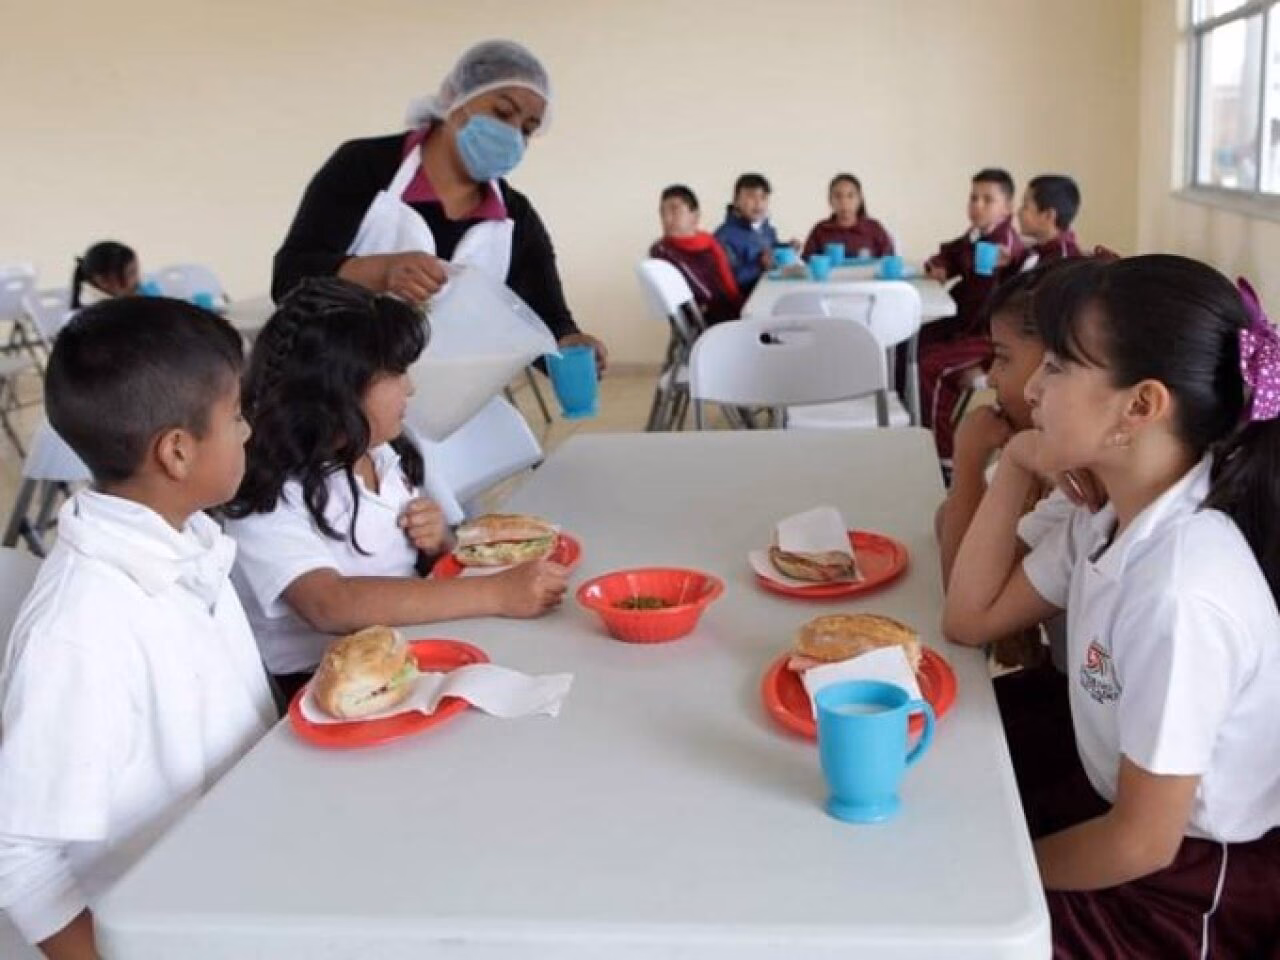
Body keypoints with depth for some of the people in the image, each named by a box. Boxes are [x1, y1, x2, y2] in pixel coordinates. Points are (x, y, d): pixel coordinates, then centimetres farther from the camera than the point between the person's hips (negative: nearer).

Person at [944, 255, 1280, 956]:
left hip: (1187, 885, -7)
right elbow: (971, 618, 5)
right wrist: (1015, 470, -6)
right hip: (1113, 803, 7)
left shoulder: (1181, 589, -32)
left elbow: (1143, 842, -25)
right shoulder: (1112, 519, -4)